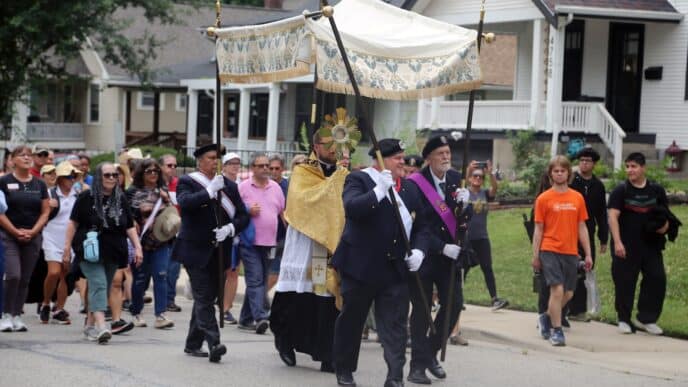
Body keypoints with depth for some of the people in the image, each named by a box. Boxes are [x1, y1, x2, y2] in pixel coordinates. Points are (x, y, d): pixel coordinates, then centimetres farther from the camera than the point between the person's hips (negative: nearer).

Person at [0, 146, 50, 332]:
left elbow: (45, 211, 7)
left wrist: (33, 231, -6)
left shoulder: (39, 184, 9)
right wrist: (16, 232, -12)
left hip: (33, 237, 4)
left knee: (25, 279, 5)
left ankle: (17, 316, 12)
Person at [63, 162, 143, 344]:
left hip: (113, 252, 5)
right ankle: (101, 326, -31)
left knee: (104, 288, 8)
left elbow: (130, 226, 14)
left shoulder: (121, 198, 11)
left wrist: (138, 247, 5)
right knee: (98, 284, -19)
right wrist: (67, 247, -4)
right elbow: (73, 223, 1)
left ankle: (90, 325, 20)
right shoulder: (86, 197, -1)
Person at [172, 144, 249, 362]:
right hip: (196, 251, -5)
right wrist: (210, 191, -23)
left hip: (218, 252, 5)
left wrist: (230, 228, -10)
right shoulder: (187, 182, -1)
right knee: (204, 299, -12)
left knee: (206, 298, 10)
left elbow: (243, 216, 8)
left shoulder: (228, 186, 12)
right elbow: (185, 202, -22)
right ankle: (213, 344, -20)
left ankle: (193, 344, 20)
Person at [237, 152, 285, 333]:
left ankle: (246, 318, 18)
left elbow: (283, 213, 19)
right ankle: (260, 317, -22)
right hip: (250, 242, -5)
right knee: (255, 280, -13)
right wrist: (248, 212, -16)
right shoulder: (243, 187, -2)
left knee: (261, 281, 9)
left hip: (268, 242, 5)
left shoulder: (275, 187, 12)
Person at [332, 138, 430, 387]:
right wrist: (379, 190, -28)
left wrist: (419, 250, -2)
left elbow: (420, 227, 16)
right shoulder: (359, 180, -5)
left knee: (395, 325, -3)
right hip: (361, 265, -4)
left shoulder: (410, 189, 12)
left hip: (396, 269, 4)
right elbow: (351, 208, -24)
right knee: (351, 320, 10)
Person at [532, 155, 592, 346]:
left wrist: (588, 254, 9)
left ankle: (547, 317, 33)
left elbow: (582, 227, 11)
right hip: (550, 250, -4)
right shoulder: (543, 199, -1)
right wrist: (535, 256, -1)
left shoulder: (577, 198, 7)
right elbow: (538, 229, 2)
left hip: (571, 252, 4)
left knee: (568, 293, 8)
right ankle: (556, 331, -4)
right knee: (557, 289, -13)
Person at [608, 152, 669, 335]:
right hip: (626, 246, -3)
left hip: (651, 244, 3)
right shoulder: (621, 190, -1)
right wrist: (617, 242, -23)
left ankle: (646, 319, 10)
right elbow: (613, 216, -11)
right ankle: (624, 319, 14)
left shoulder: (657, 190, 9)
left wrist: (664, 225, -6)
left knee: (657, 279, -2)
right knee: (624, 282, 0)